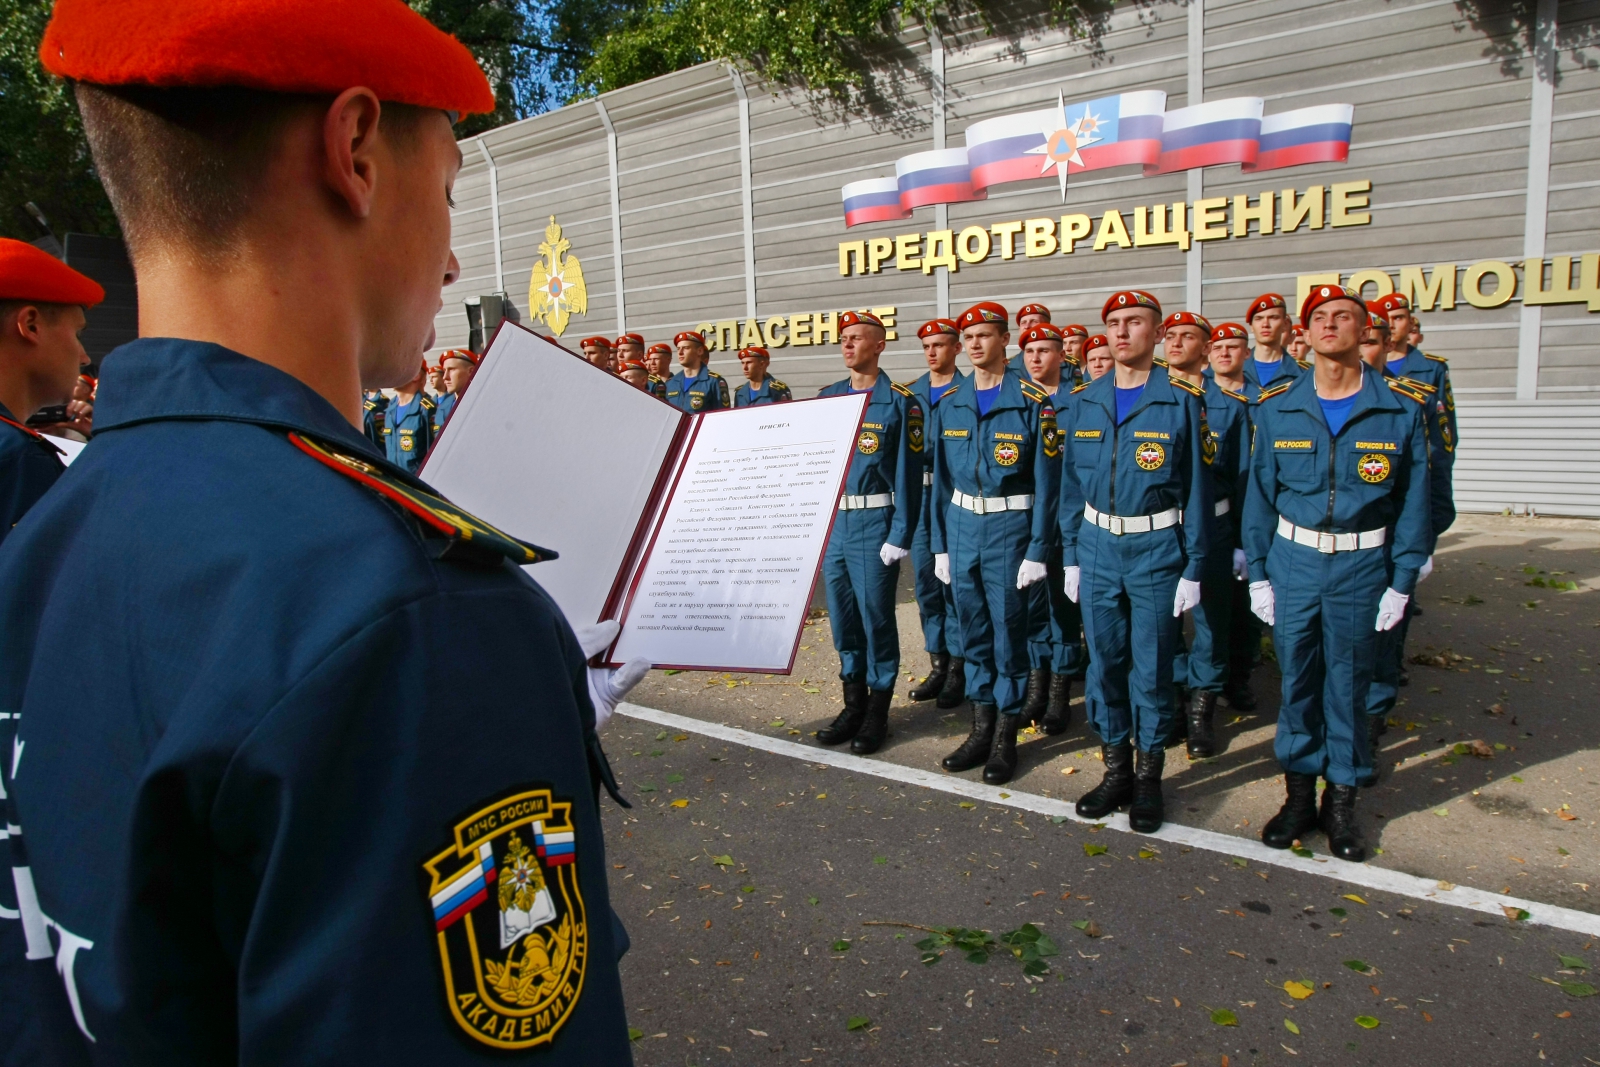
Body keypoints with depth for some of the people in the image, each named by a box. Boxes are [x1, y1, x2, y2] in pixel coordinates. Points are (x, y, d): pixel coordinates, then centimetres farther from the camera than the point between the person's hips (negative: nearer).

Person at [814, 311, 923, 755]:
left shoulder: (899, 402, -5)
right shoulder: (827, 398, 10)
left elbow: (908, 472, -8)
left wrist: (900, 535, -13)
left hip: (874, 523, -5)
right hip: (831, 521, 5)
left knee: (875, 615, 2)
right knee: (841, 615, 11)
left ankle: (877, 712, 17)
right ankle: (854, 704, 25)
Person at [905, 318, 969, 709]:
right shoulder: (911, 393, 13)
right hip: (918, 494, 5)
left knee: (954, 581, 0)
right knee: (926, 581, 10)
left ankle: (959, 669, 12)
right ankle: (938, 664, 22)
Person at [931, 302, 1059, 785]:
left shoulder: (1032, 403, -7)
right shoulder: (949, 405, 7)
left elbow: (1046, 482, -8)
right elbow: (941, 479, 10)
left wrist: (1037, 550, -12)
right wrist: (940, 544, 8)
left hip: (1010, 526, -4)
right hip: (962, 525, 5)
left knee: (1008, 631, 3)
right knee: (973, 630, 12)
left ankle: (1006, 737, 17)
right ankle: (982, 727, 25)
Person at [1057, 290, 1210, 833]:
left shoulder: (1181, 401, -6)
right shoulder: (1083, 403, 5)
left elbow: (1197, 487, -5)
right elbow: (1072, 484, 9)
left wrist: (1193, 567, -7)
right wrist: (1071, 555, 7)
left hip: (1157, 549, -3)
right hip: (1097, 547, 4)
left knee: (1151, 666, 4)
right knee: (1105, 661, 10)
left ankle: (1149, 777, 20)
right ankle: (1116, 770, 25)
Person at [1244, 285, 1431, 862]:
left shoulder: (1401, 408, -2)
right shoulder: (1278, 406, 1)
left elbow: (1412, 500, 0)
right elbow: (1260, 491, 4)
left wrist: (1401, 581, -2)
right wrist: (1257, 571, 1)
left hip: (1362, 565, -1)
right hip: (1293, 560, 1)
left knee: (1348, 683, 8)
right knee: (1297, 678, 8)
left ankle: (1342, 799, 24)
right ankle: (1299, 793, 24)